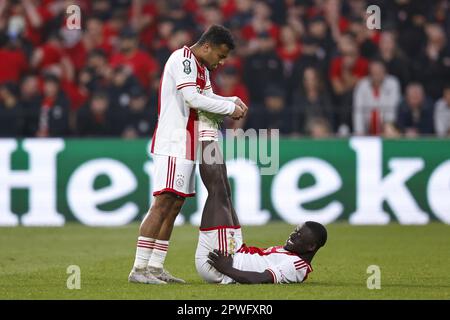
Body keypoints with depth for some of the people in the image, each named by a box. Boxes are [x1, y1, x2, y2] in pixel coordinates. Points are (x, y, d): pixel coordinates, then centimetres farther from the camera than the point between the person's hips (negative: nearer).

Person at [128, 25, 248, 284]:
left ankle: (155, 267, 11)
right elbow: (193, 98, -21)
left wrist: (234, 101, 7)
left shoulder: (201, 67, 19)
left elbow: (208, 97, 25)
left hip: (187, 146, 11)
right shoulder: (183, 60, -13)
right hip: (173, 144, -11)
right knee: (163, 203, -14)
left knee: (175, 206, 9)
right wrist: (230, 109, -14)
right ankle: (139, 269, -16)